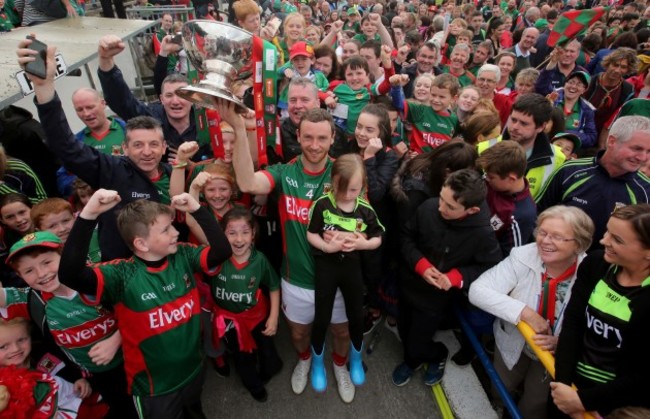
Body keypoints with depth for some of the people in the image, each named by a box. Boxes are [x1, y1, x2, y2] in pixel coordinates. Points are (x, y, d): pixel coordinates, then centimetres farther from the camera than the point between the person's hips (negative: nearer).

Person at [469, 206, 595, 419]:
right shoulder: (523, 256, -25)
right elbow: (478, 290, -30)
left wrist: (560, 342, -33)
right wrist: (524, 312, -37)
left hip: (556, 358, -1)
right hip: (513, 344, 1)